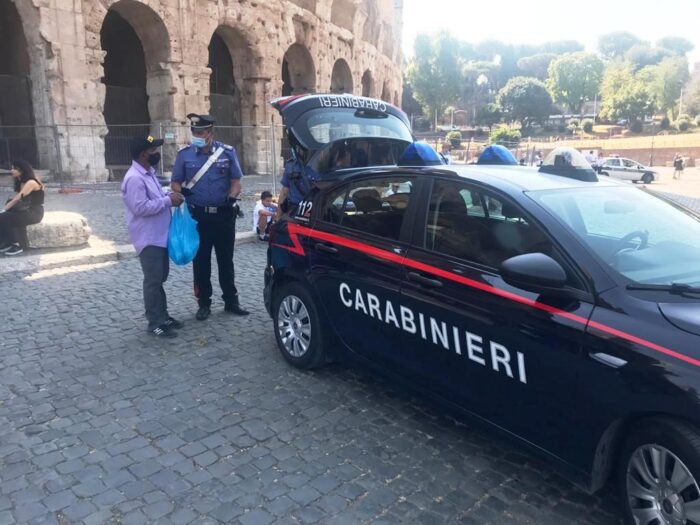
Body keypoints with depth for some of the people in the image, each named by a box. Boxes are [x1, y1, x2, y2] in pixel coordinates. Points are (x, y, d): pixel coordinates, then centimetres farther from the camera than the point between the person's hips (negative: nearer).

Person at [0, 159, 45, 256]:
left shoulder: (31, 182, -16)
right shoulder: (20, 183, 14)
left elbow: (17, 199, -20)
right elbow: (15, 199, 6)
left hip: (34, 213, -8)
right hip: (26, 211, 8)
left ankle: (17, 245, -7)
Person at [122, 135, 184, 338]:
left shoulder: (149, 173, 12)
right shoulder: (135, 178, -19)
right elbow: (141, 207, -26)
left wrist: (170, 197, 4)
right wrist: (168, 200, -20)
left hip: (160, 236, 10)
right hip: (148, 239, -10)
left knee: (160, 278, 16)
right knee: (153, 281, -2)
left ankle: (163, 316, 27)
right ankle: (155, 323, 7)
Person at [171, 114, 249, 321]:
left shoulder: (227, 152, -1)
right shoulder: (184, 154, 0)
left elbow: (236, 181, 3)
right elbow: (175, 182, 6)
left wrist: (231, 198, -16)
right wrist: (181, 191, -16)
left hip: (224, 215, 0)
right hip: (198, 216, 0)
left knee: (226, 259, 10)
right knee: (201, 261, 6)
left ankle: (231, 301, 21)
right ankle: (204, 303, 18)